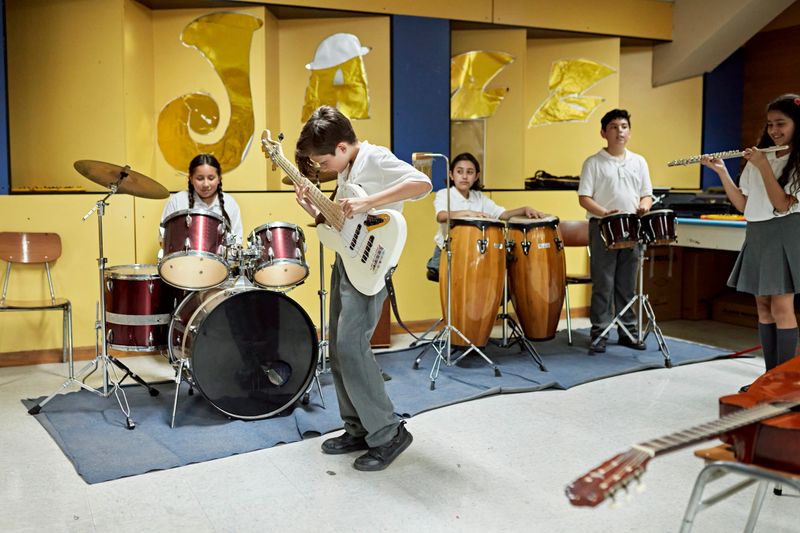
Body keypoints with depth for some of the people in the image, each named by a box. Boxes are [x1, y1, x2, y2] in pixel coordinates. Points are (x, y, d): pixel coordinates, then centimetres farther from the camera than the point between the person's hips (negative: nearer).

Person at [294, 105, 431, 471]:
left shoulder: (375, 158, -12)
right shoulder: (346, 170, 16)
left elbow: (422, 183, -27)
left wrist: (368, 202, -30)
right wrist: (313, 211, 5)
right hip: (345, 261, 10)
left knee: (351, 347, -15)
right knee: (339, 348, 10)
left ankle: (389, 434, -3)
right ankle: (359, 430, 21)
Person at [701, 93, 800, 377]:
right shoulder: (759, 157, 12)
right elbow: (743, 205, 9)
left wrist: (763, 166, -16)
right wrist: (721, 172, 0)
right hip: (757, 236, 6)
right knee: (763, 306, 8)